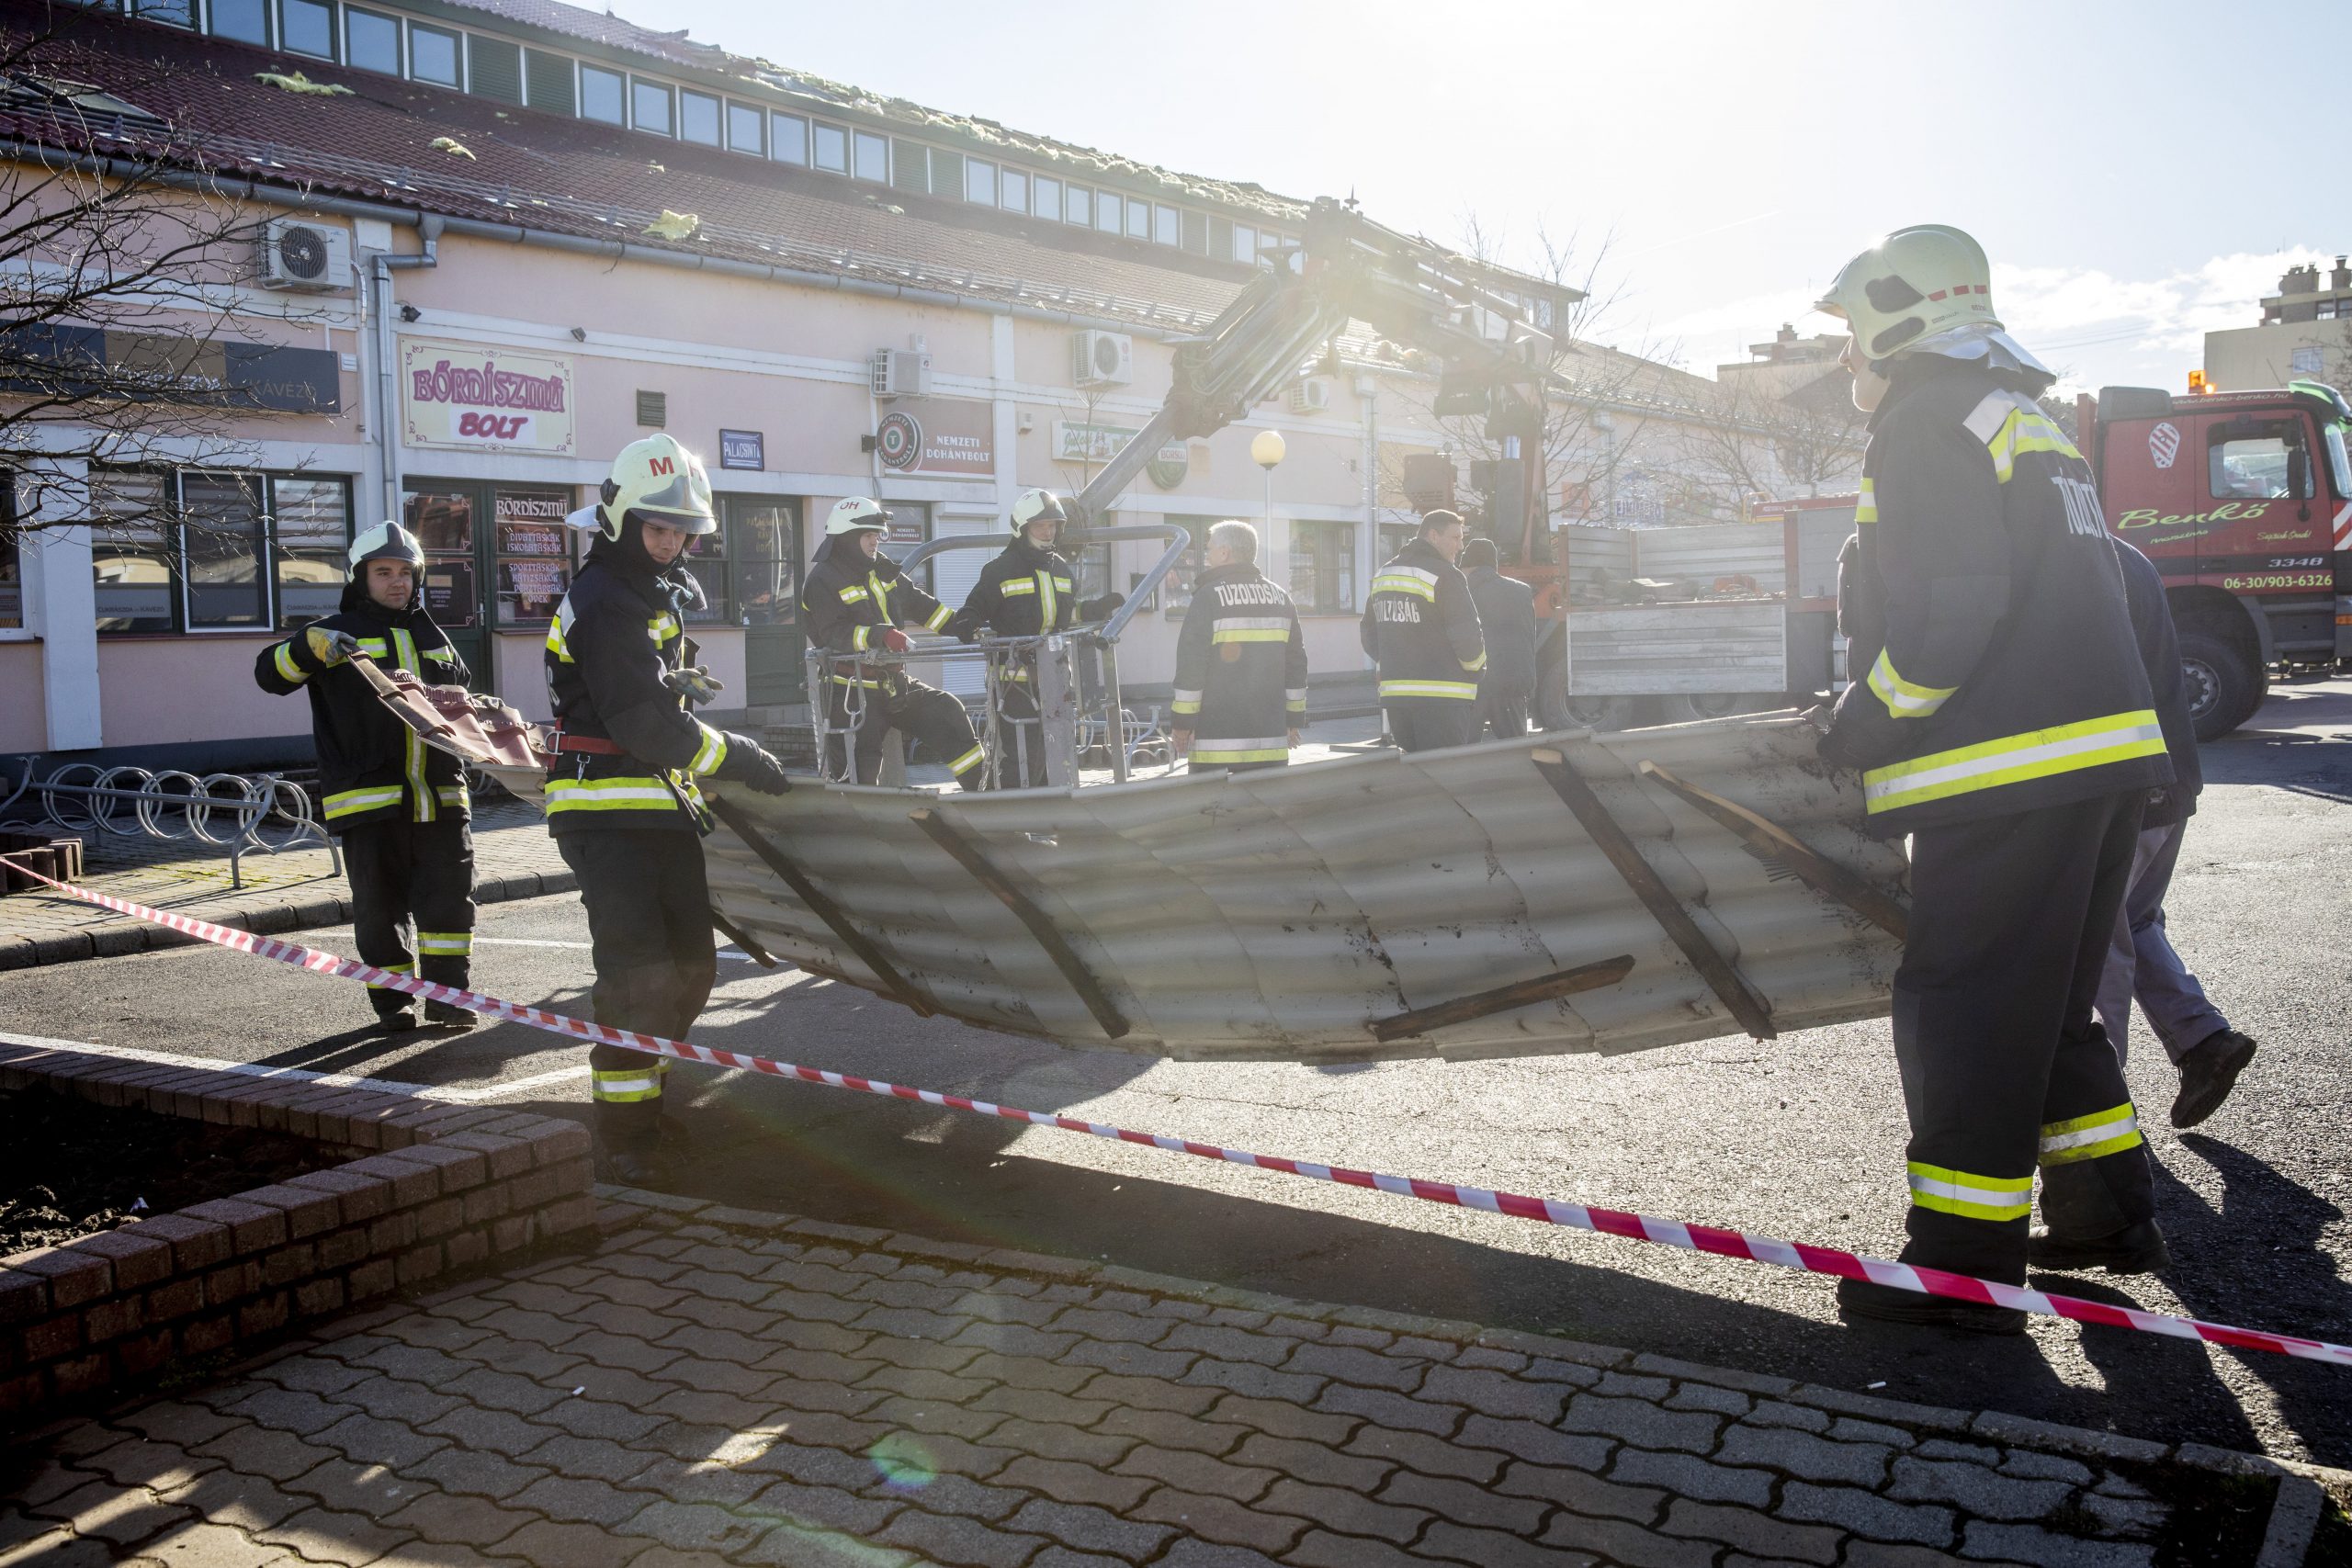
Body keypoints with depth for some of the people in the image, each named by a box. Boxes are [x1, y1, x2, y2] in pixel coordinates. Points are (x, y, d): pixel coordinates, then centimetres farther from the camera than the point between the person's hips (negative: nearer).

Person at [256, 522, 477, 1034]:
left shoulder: (432, 636, 19)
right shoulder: (339, 631, 5)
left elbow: (460, 697, 33)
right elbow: (270, 672, -6)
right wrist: (311, 646, -24)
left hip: (439, 794, 4)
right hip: (370, 796, -4)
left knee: (450, 896, 0)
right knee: (380, 904, 3)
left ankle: (447, 996, 8)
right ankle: (393, 1001, 14)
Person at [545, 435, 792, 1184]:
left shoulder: (658, 594, 18)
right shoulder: (604, 602, -15)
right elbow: (645, 720, -22)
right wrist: (740, 759, -16)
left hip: (662, 806, 9)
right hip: (607, 812, -9)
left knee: (691, 965, 11)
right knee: (638, 970, -12)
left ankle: (645, 1089, 29)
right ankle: (624, 1135, -4)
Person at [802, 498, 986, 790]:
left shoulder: (881, 568, 10)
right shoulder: (823, 581, -11)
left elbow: (918, 603, 17)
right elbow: (834, 635, -23)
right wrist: (879, 635, -35)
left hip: (891, 681, 7)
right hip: (853, 691, -7)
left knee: (948, 712, -1)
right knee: (861, 771, -6)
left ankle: (979, 788, 5)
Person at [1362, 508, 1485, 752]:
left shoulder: (1381, 576, 14)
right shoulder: (1444, 575, -11)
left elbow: (1370, 637, 18)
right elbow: (1467, 637, -14)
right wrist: (1475, 665, 5)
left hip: (1393, 694, 7)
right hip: (1441, 698, -7)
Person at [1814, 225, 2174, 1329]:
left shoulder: (1926, 424, -8)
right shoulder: (2023, 421, 23)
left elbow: (1949, 615, -20)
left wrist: (1859, 726, -8)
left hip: (2011, 775, -10)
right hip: (2105, 750, 10)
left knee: (1966, 1009, -4)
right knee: (2046, 1000, 20)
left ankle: (1964, 1265, 2)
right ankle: (2108, 1212, 27)